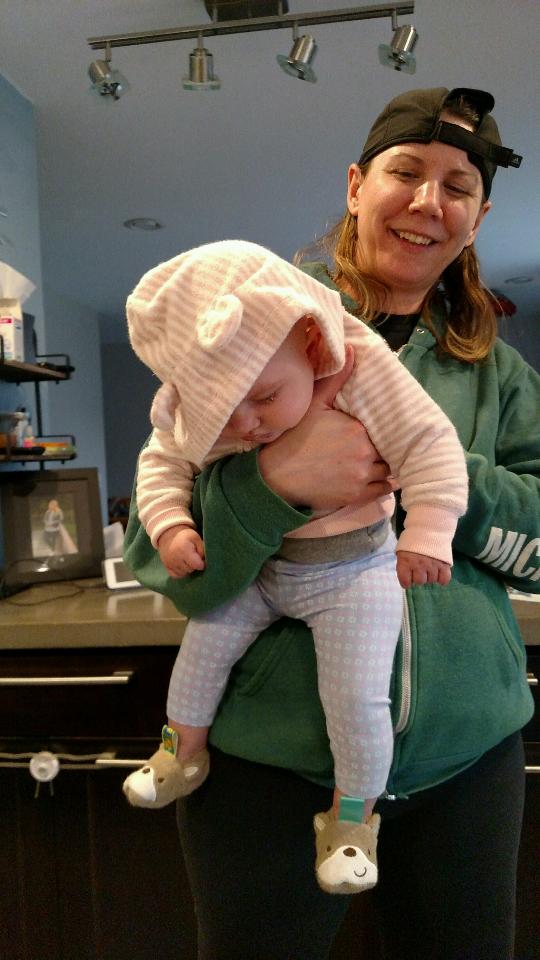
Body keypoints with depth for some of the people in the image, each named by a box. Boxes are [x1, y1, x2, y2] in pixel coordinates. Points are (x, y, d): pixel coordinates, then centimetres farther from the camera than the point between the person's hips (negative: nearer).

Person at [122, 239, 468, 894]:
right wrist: (169, 525, -17)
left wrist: (427, 536, -26)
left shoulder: (364, 368, -23)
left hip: (353, 569, -3)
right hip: (255, 566, 4)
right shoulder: (192, 409, -13)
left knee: (357, 697, -10)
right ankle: (183, 755, 35)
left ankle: (353, 815, 19)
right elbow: (162, 462, 0)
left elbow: (430, 444, -18)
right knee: (201, 646, 5)